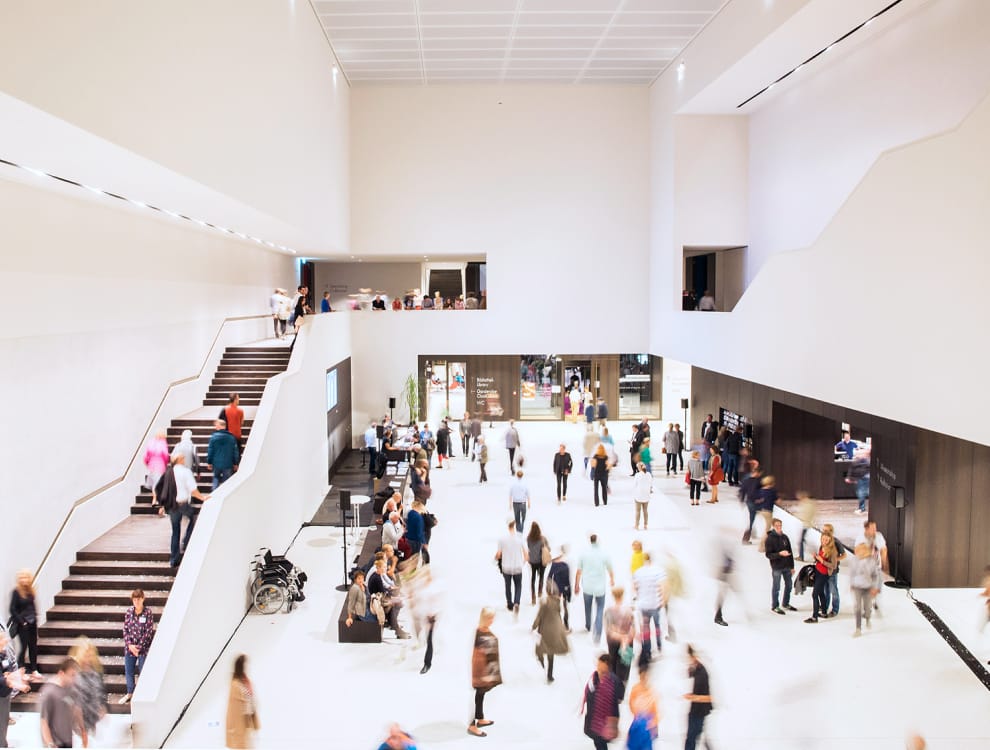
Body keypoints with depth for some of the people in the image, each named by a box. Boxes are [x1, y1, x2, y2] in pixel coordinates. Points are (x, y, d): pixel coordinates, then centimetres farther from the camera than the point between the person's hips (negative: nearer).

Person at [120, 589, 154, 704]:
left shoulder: (148, 613, -13)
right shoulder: (129, 611, -2)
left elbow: (148, 632, -12)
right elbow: (125, 629, 1)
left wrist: (138, 647, -14)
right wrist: (130, 645, -9)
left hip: (143, 647, -4)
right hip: (129, 646, 4)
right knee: (128, 671, 15)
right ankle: (130, 694, 35)